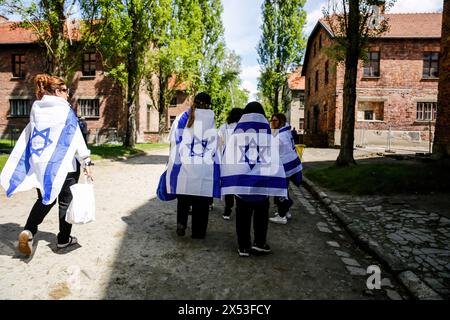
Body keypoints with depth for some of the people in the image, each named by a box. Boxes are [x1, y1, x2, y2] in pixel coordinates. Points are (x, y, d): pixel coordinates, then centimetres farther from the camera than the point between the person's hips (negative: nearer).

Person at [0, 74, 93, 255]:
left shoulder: (36, 109, 7)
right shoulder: (65, 110, -9)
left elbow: (28, 136, 10)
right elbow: (76, 137, -11)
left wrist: (36, 159, 16)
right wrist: (86, 161, -7)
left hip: (40, 163, 5)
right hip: (64, 163, -5)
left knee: (45, 198, 19)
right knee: (66, 201, 9)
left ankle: (28, 231, -1)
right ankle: (63, 239, 17)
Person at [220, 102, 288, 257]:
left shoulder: (235, 135, 1)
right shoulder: (268, 135, -1)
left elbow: (227, 159, 0)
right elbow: (275, 161, -3)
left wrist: (227, 181, 6)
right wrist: (278, 185, 2)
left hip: (240, 181, 1)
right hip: (262, 181, -1)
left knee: (243, 214, 13)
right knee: (261, 213, 18)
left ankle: (243, 246, 16)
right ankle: (259, 243, 16)